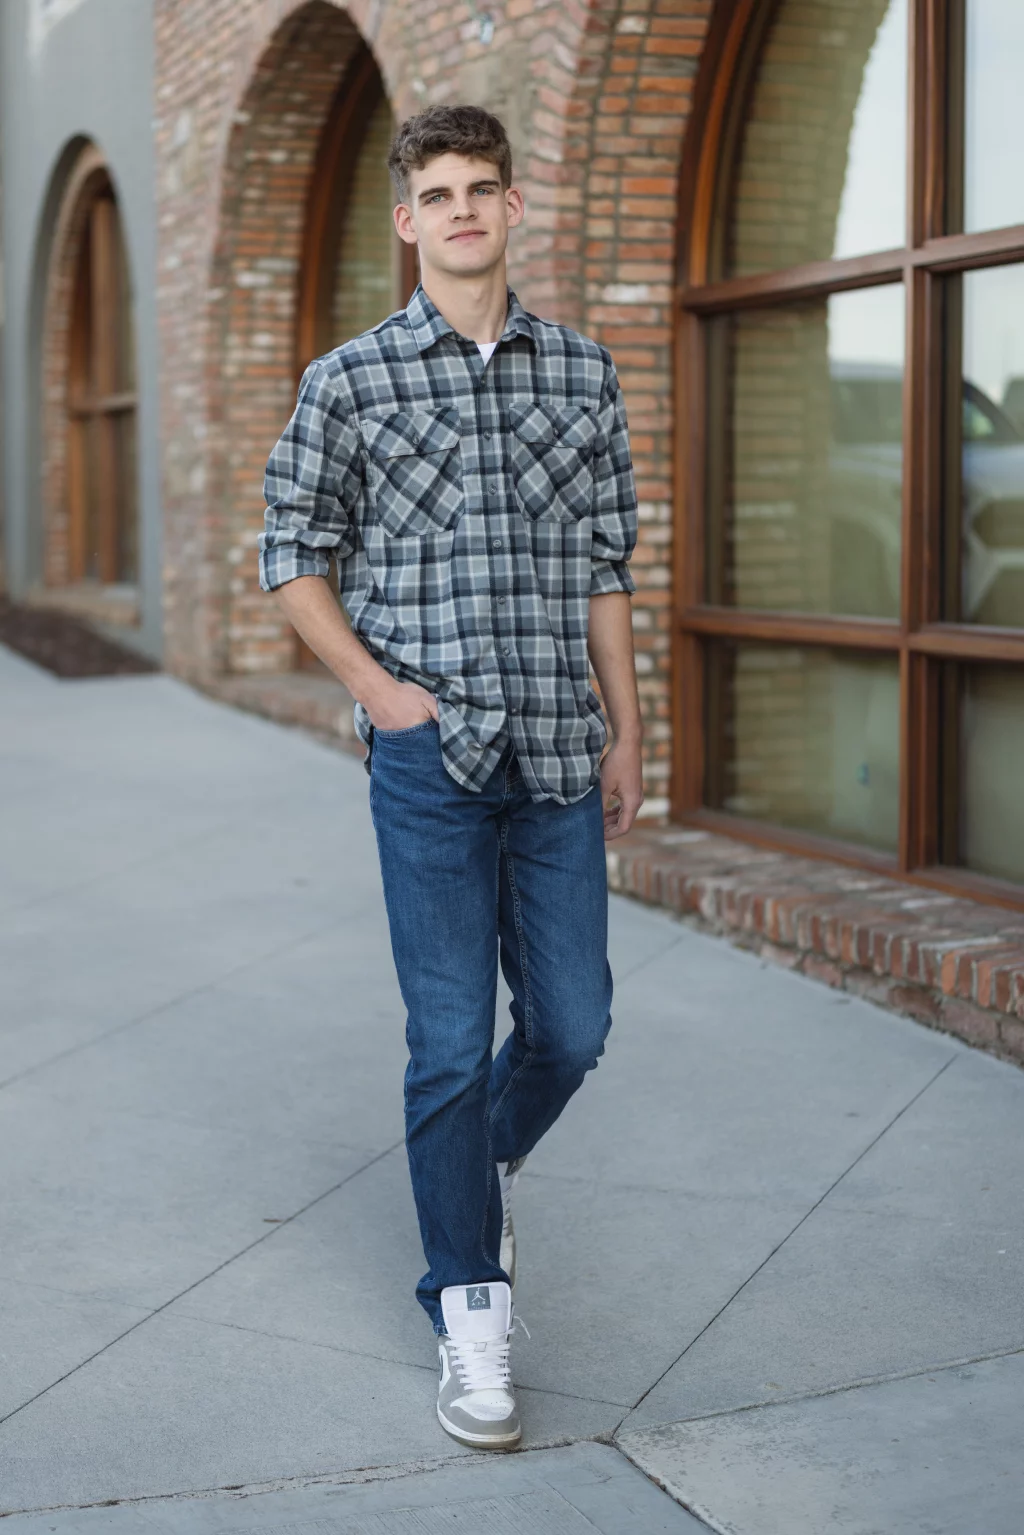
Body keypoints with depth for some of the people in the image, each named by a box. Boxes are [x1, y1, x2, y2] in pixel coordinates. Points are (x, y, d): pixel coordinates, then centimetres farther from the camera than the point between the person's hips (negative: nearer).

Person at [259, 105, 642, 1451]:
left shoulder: (584, 374, 9)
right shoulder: (350, 380, 1)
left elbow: (605, 568, 12)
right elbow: (293, 553, 7)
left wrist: (627, 735, 10)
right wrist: (376, 686, -5)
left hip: (558, 757, 3)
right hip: (431, 756, -3)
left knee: (570, 1028, 8)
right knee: (451, 1043, -1)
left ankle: (490, 1163, 40)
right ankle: (471, 1314, 13)